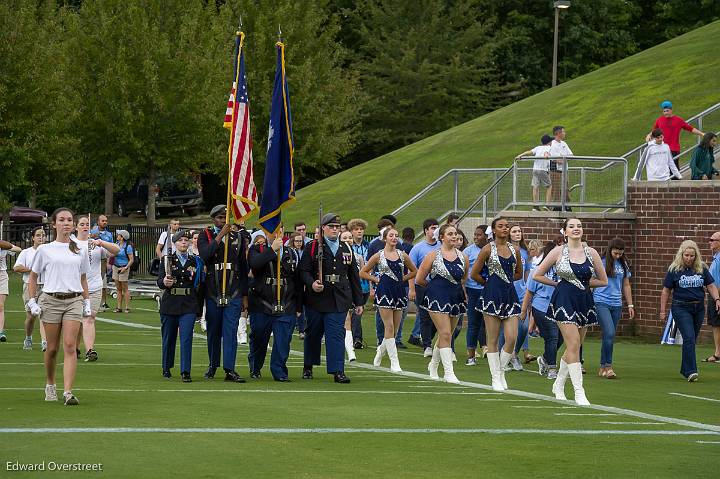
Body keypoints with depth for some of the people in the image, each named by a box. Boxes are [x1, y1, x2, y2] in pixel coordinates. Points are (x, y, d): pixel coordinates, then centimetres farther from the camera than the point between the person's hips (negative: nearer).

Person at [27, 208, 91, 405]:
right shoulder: (45, 250, 4)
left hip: (74, 301, 1)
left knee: (70, 346, -12)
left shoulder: (79, 251, 11)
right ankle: (50, 385, 25)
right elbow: (33, 277, 10)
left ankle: (68, 392, -17)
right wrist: (32, 302, 1)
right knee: (52, 348, 4)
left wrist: (87, 303, 13)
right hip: (51, 300, -1)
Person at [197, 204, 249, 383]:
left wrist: (245, 294, 9)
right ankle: (213, 365, 22)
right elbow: (205, 255, -18)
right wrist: (220, 235, -20)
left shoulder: (238, 236, 8)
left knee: (230, 330, -7)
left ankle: (230, 370, -9)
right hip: (213, 292, 0)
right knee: (213, 331, 8)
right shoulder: (205, 235, 3)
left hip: (234, 292, 0)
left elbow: (244, 267, 11)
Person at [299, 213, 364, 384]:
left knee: (337, 334, -7)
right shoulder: (312, 247, 2)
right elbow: (304, 271, -4)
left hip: (339, 299, 1)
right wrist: (311, 283, -24)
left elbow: (354, 277, 15)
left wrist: (358, 302, 13)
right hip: (316, 298, -1)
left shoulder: (346, 250, 13)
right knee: (313, 333, 9)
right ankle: (308, 367, 26)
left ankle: (338, 371, -10)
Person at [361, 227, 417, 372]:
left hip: (399, 292, 4)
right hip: (384, 292, -4)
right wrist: (376, 279, -2)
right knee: (389, 326, -9)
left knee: (395, 328, 6)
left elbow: (414, 271, 20)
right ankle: (394, 362, -9)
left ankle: (381, 350, 33)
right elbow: (363, 272, 5)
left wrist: (403, 278, 8)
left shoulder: (402, 255, 7)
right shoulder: (379, 256, 0)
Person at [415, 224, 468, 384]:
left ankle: (433, 364, 36)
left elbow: (464, 278, 25)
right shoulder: (433, 255, -4)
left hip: (455, 299, 5)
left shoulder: (462, 256, 8)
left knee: (445, 335, 13)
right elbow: (419, 279, 1)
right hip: (437, 299, -5)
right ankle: (449, 372, -14)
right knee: (445, 333, -13)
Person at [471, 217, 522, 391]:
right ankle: (495, 377, 7)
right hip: (492, 296, -4)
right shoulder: (488, 249, -3)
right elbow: (474, 274, 1)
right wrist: (491, 282, 9)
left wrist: (505, 280, 11)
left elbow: (518, 274, 22)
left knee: (512, 338, -5)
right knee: (493, 339, 1)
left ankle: (501, 371, 14)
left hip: (510, 295, 4)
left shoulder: (514, 249, 9)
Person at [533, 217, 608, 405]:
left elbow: (603, 280, 12)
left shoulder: (591, 253, 5)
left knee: (574, 347, 12)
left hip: (584, 301, 4)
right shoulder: (558, 252, -2)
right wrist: (559, 283, 4)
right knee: (573, 345, -13)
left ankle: (559, 385, 31)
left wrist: (583, 283, 4)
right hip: (565, 300, -4)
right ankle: (579, 393, -14)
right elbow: (537, 275, 4)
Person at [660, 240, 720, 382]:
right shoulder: (674, 270, -3)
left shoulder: (701, 268, 4)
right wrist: (663, 311, 1)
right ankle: (691, 371, -20)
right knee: (689, 338, -16)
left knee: (691, 340, 10)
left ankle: (685, 369, 24)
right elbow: (666, 291, 2)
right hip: (681, 308, -4)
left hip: (698, 308, 4)